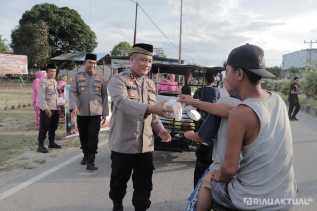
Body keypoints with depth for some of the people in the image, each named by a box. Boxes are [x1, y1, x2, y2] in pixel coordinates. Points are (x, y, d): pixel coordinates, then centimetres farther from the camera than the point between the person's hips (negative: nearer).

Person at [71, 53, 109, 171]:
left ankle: (90, 162, -2)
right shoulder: (78, 76, 4)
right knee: (83, 136, 14)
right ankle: (86, 155, 36)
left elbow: (104, 96, 6)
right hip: (81, 112, 2)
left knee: (93, 137, -8)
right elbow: (73, 92, -2)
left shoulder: (100, 77, 5)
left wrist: (105, 113, 3)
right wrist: (75, 106, -21)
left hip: (96, 112, -1)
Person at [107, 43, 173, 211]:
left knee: (144, 186, 9)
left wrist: (159, 129, -3)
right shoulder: (118, 81, -9)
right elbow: (123, 102, -30)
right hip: (123, 144, -4)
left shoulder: (151, 84, 10)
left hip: (146, 145, 4)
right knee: (119, 182, 16)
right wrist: (150, 107, -43)